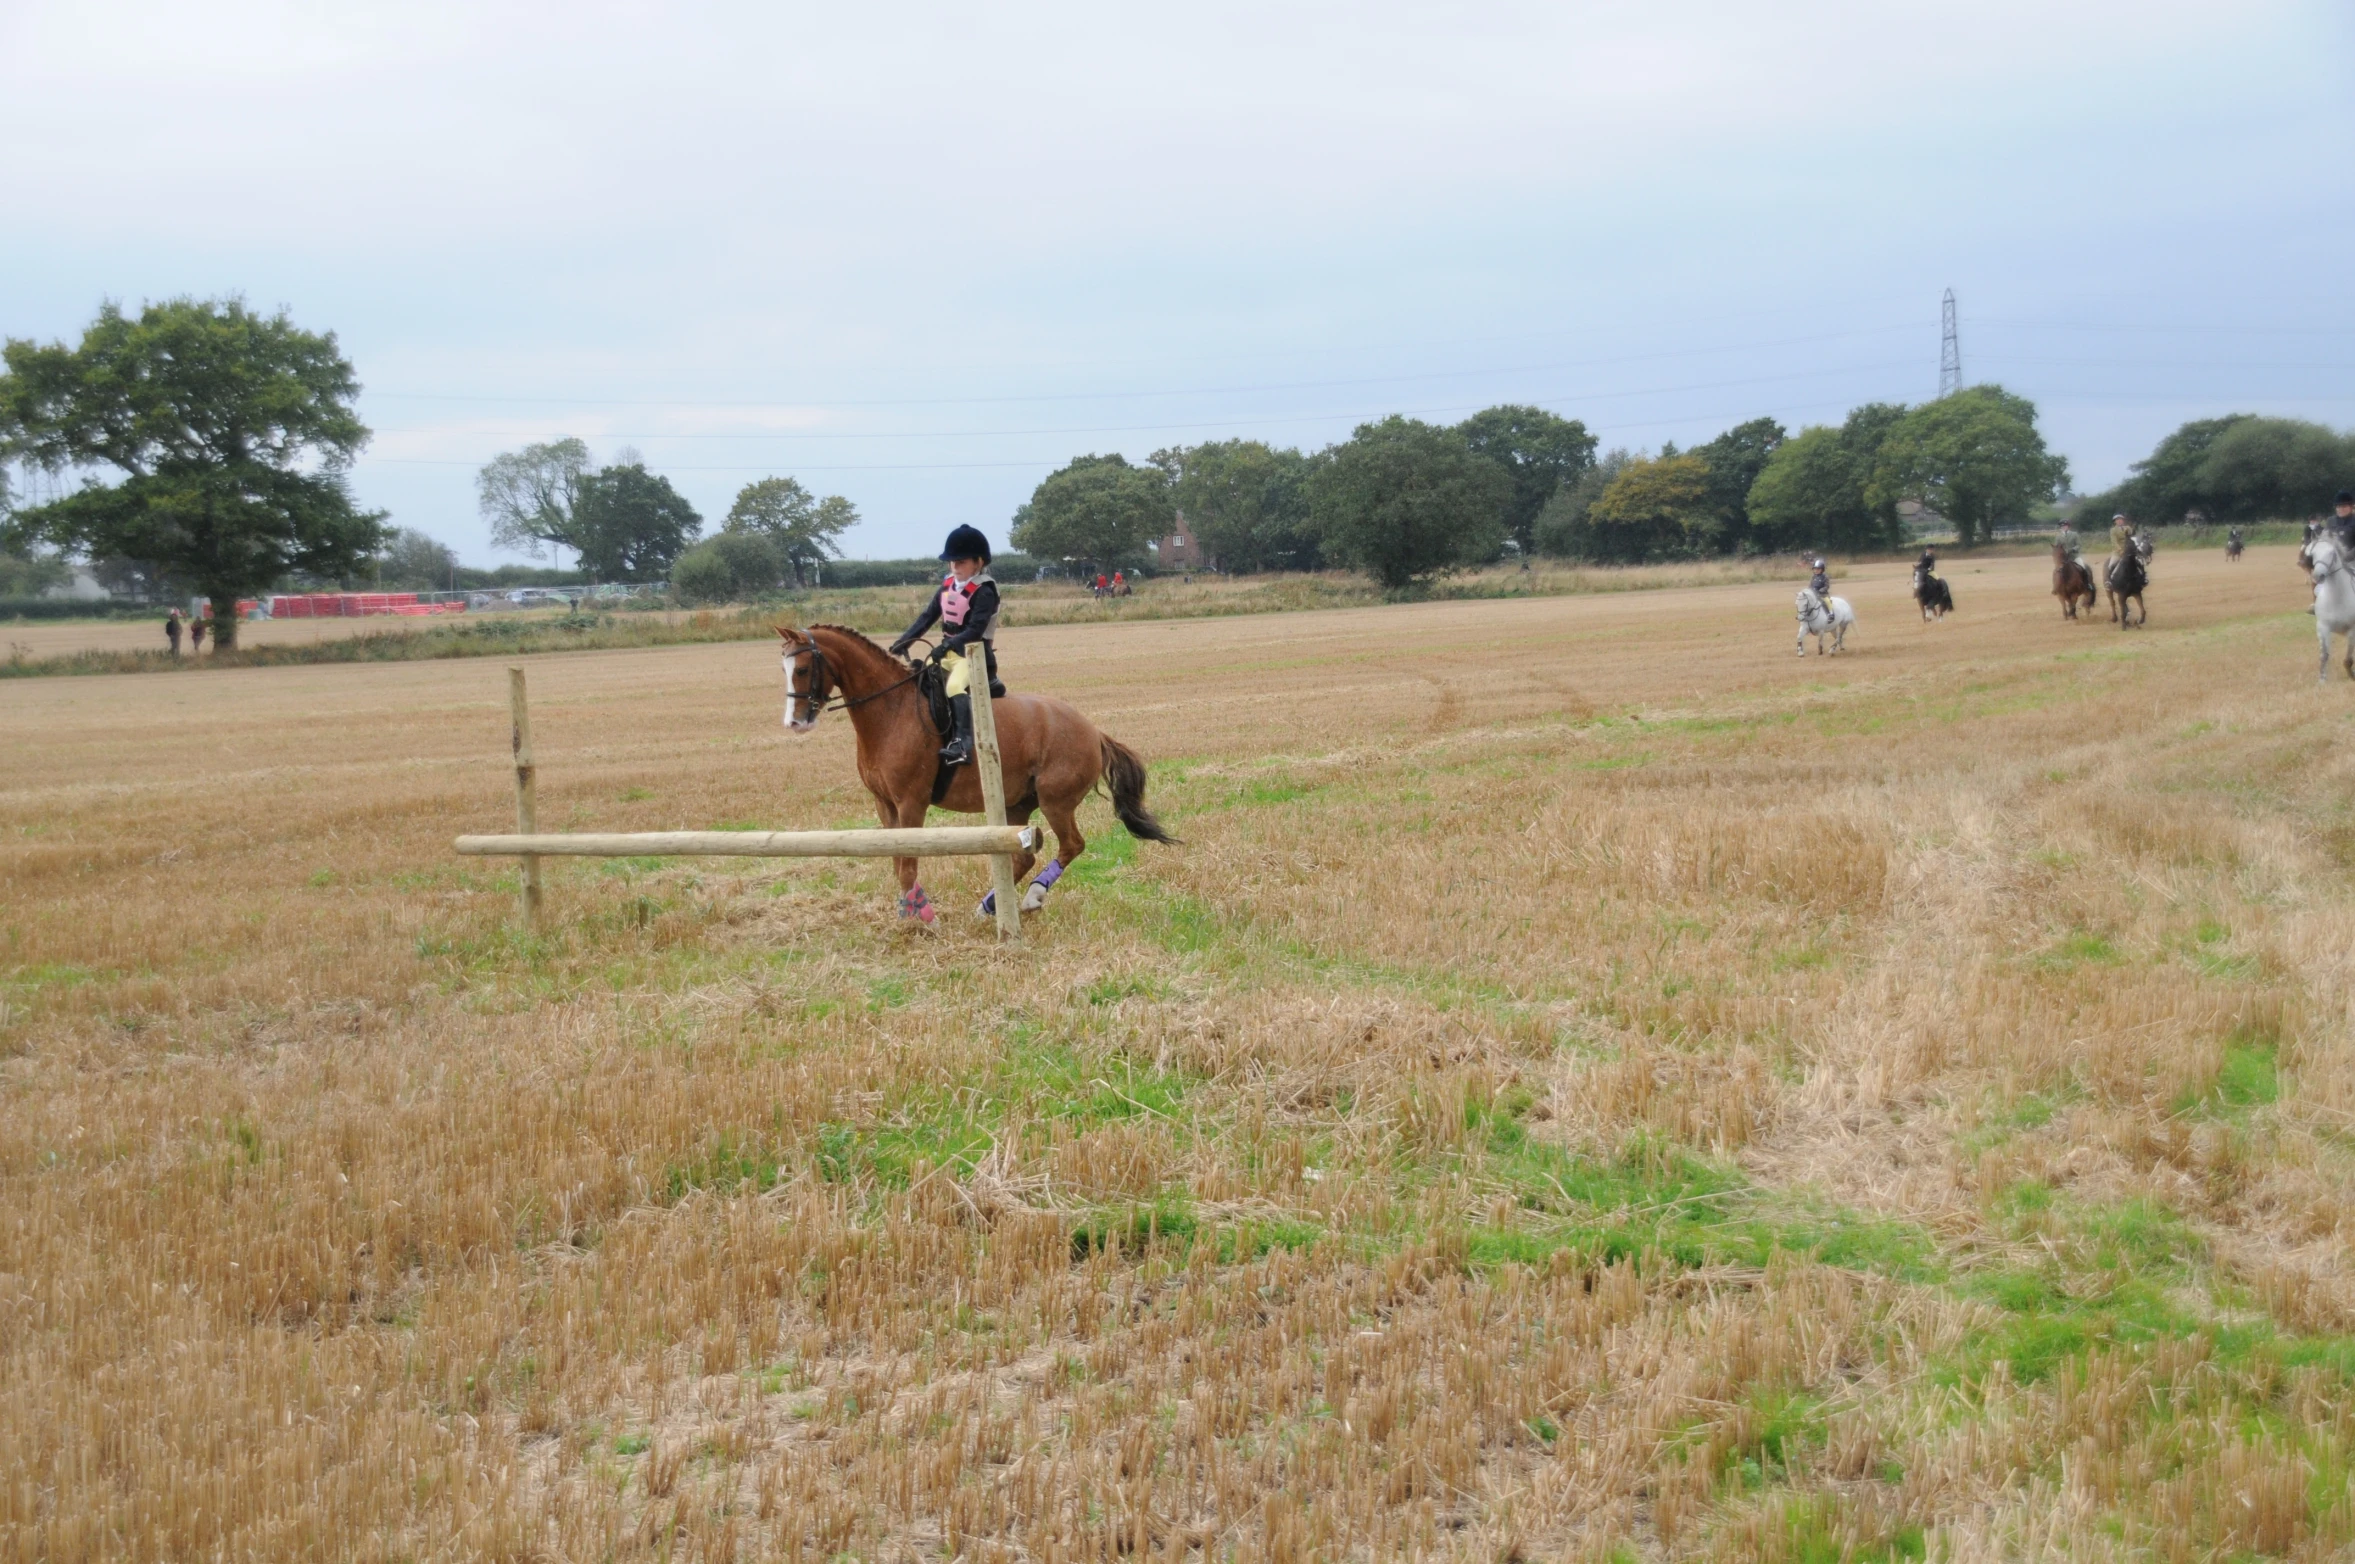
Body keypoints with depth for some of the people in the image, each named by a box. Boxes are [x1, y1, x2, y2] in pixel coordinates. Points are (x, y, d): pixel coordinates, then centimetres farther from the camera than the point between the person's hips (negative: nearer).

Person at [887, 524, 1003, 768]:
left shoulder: (984, 592, -14)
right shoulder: (948, 586, 10)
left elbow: (975, 629, -23)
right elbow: (927, 616, 10)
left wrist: (947, 645, -33)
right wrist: (903, 641, -1)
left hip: (974, 653, -9)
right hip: (949, 651, 9)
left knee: (955, 686, -34)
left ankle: (963, 742, -45)